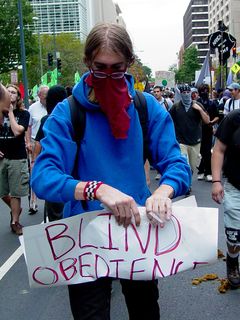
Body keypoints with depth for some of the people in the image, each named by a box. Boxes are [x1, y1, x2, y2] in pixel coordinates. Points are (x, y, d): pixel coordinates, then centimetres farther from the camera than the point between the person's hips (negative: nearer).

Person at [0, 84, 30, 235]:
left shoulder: (24, 113, 0)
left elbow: (17, 131, -16)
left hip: (17, 158, -3)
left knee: (15, 192, 2)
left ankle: (15, 222, 15)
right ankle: (15, 209, 36)